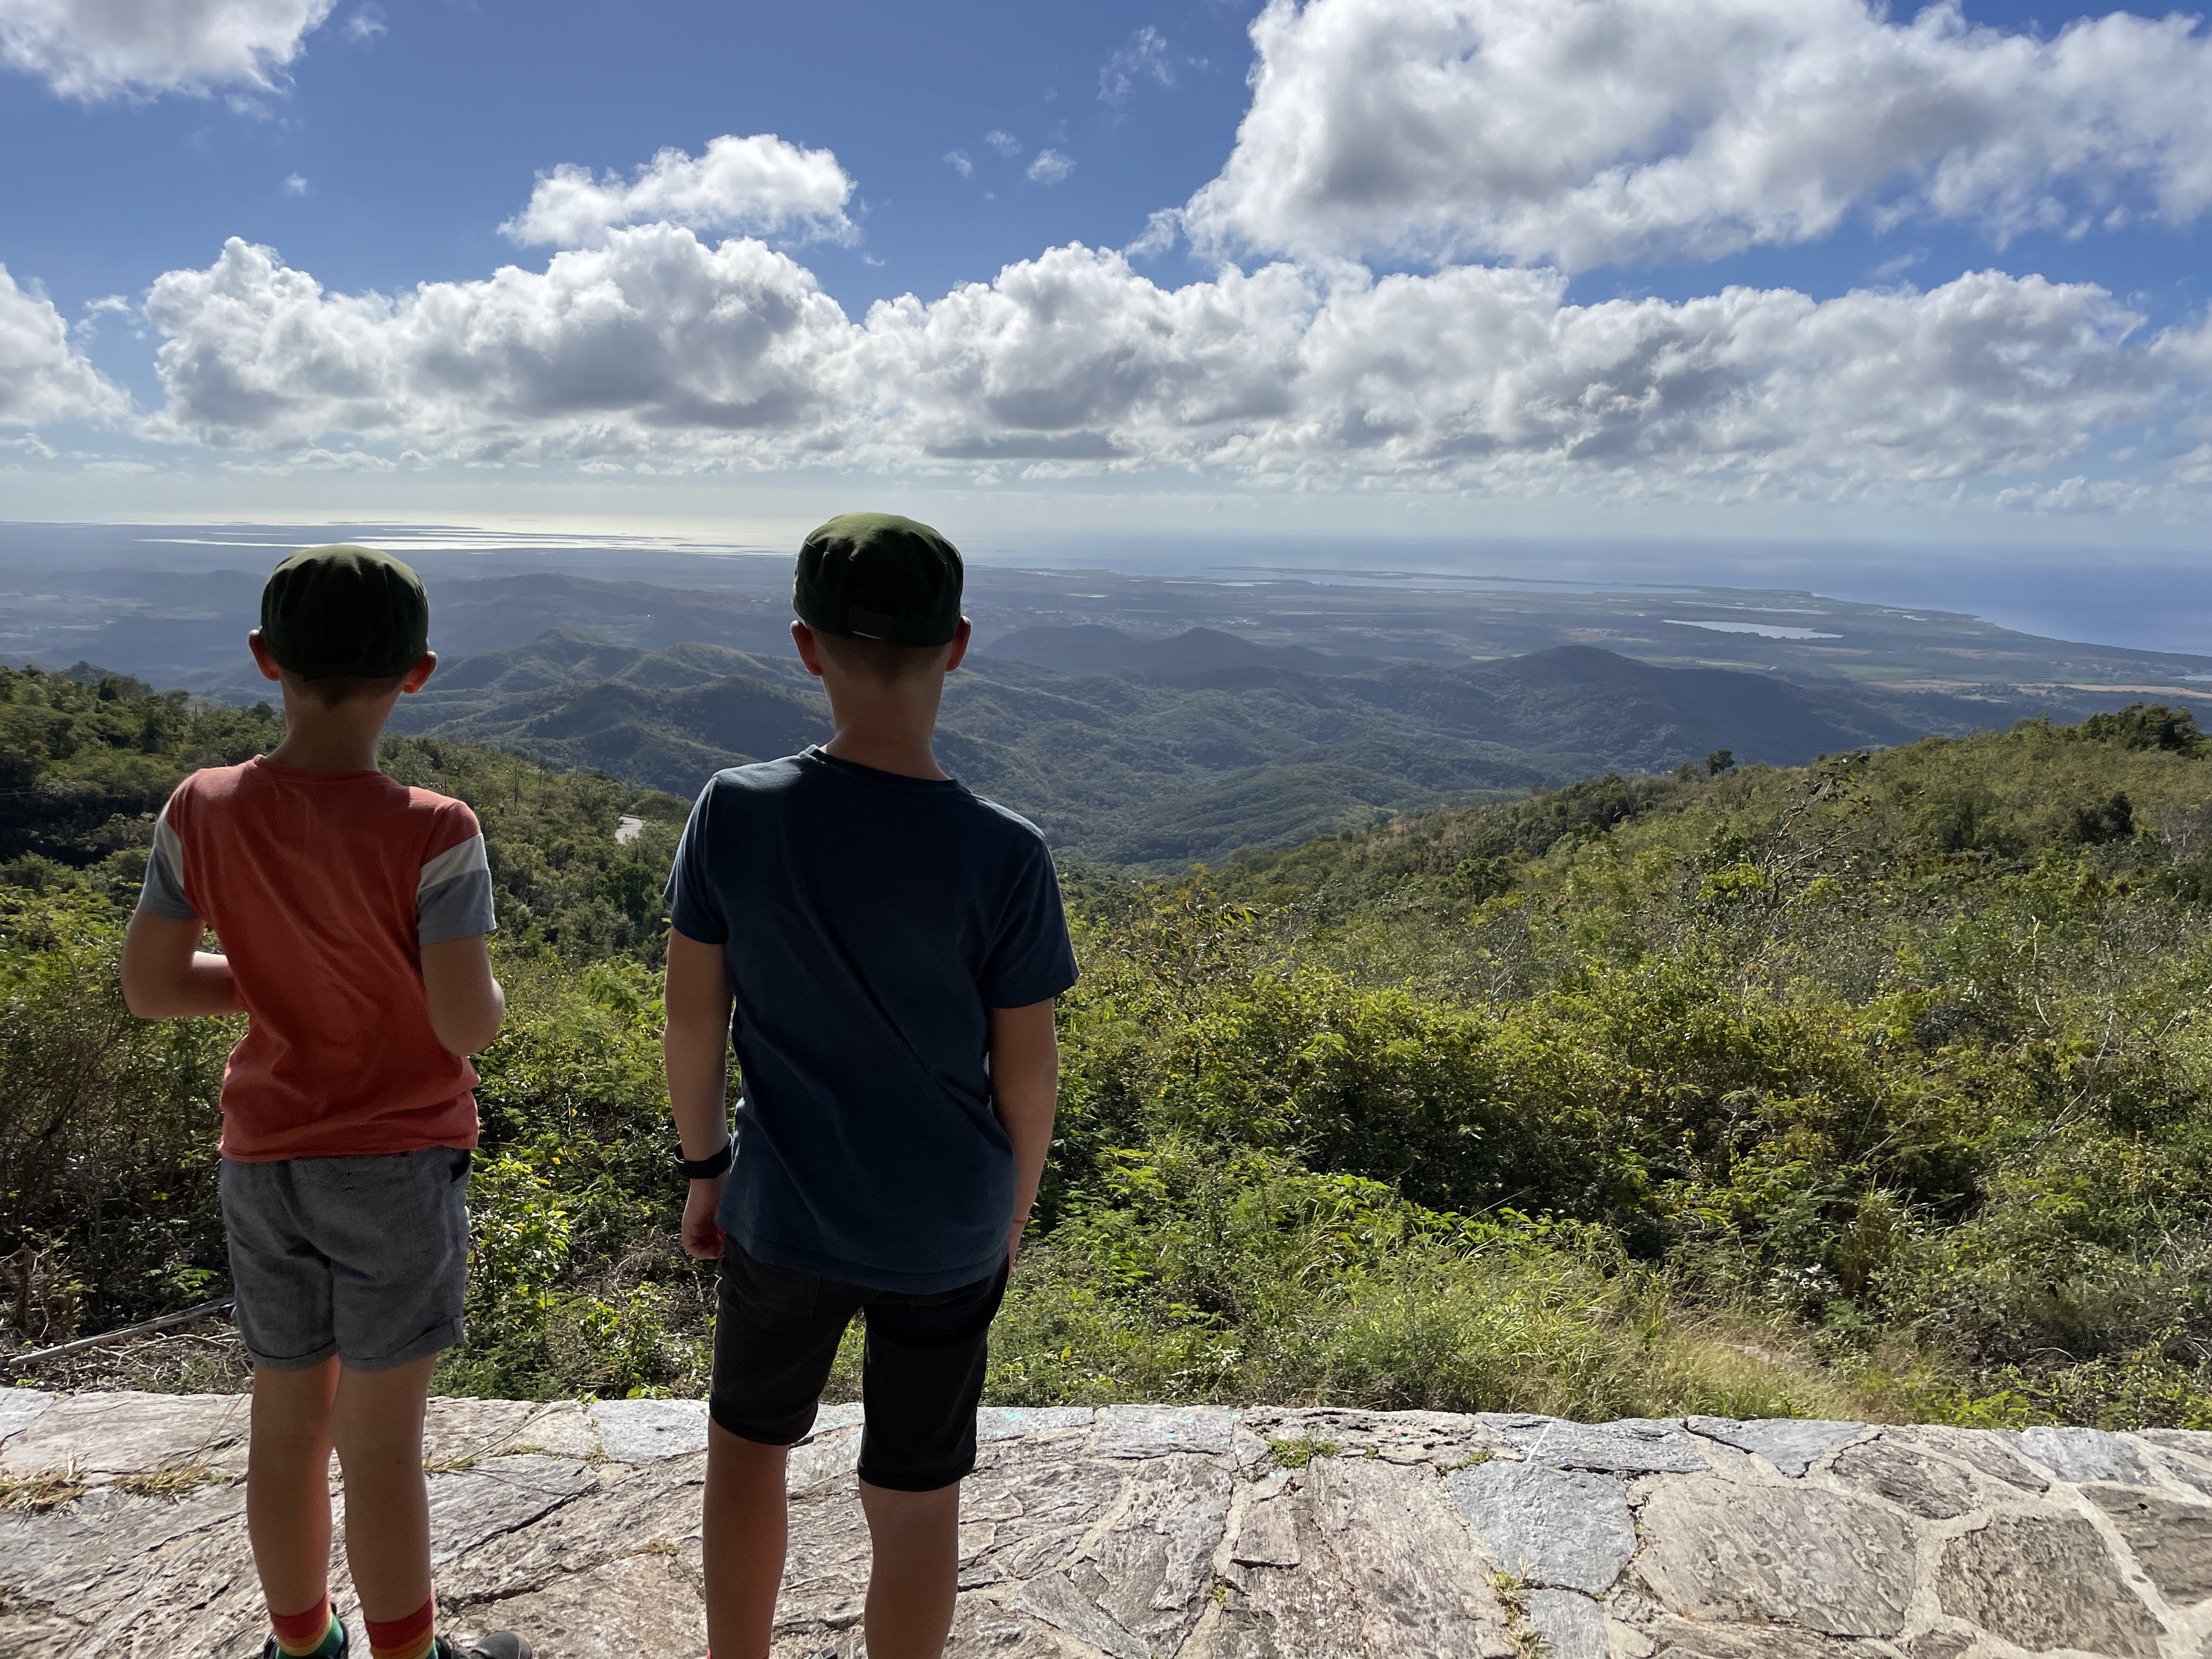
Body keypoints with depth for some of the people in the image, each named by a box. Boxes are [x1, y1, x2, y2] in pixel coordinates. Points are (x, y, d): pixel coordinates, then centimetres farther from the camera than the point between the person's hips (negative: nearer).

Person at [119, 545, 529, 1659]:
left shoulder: (202, 812, -7)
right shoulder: (431, 835, -21)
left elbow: (148, 985, -1)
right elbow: (467, 1024, -23)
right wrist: (489, 994, -1)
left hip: (264, 1164, 5)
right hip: (400, 1162, -4)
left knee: (287, 1420, 19)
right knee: (380, 1441, 8)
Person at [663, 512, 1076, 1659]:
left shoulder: (736, 812, -16)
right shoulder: (1004, 857, -20)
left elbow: (692, 1015, -6)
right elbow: (1026, 1072, -10)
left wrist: (704, 1165, 11)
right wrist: (1011, 1215, 8)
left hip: (781, 1213, 2)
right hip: (945, 1232, -1)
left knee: (748, 1435, 27)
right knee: (914, 1494, 17)